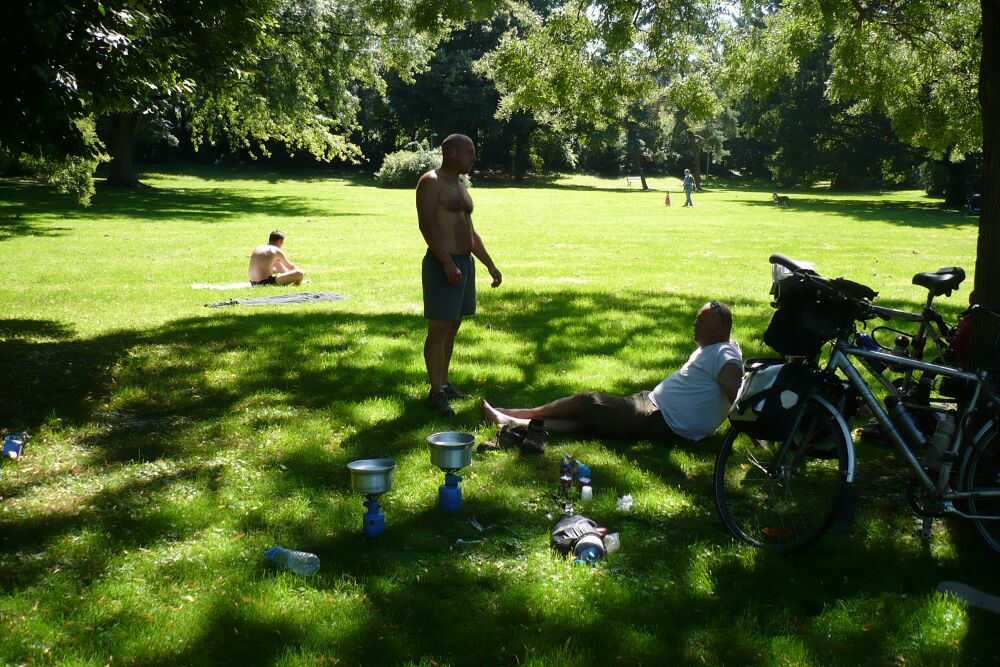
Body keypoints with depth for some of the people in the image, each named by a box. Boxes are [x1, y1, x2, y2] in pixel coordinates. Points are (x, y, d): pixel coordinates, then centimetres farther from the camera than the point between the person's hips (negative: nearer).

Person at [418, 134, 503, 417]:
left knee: (452, 329, 13)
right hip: (443, 265, -9)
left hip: (465, 262, 9)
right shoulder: (431, 182, -8)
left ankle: (444, 384, 21)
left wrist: (490, 265, 20)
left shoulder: (461, 185, 20)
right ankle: (436, 393, -4)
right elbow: (427, 225, -18)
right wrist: (448, 264, -25)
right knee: (439, 330, -7)